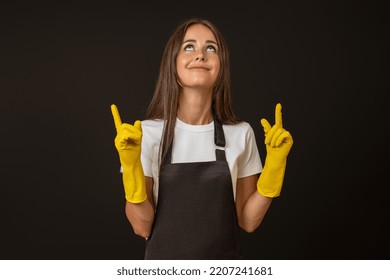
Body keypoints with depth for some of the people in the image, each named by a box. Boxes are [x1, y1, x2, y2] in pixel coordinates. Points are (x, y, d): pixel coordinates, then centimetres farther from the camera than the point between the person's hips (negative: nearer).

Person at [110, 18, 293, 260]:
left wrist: (275, 163, -13)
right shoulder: (148, 132, -13)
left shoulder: (241, 133, -8)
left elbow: (248, 221, -5)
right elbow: (142, 227, -11)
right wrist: (130, 166, -23)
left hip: (226, 262, 1)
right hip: (165, 265, -1)